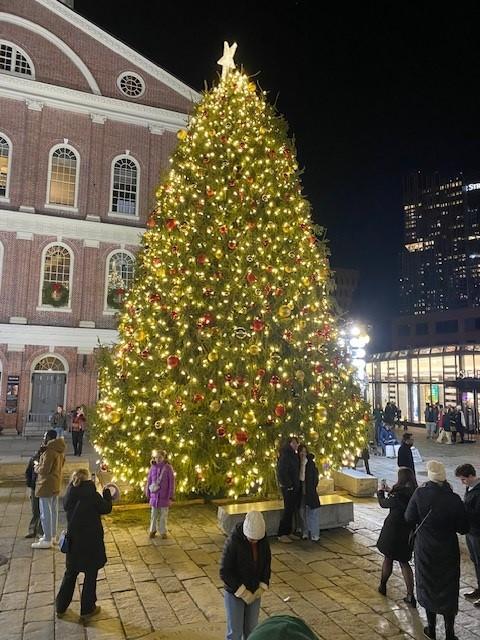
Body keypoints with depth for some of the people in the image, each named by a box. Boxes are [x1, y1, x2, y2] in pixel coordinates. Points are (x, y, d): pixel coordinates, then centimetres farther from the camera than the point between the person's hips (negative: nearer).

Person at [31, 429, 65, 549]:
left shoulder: (49, 451, -22)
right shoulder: (60, 451, 8)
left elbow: (44, 469, -24)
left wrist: (36, 467, -3)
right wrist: (40, 465, 15)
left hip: (46, 485, -10)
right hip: (56, 484, 10)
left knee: (45, 512, -2)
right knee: (53, 510, 18)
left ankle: (47, 540, 4)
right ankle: (52, 535, 30)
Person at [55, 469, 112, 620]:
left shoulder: (69, 496, -6)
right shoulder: (92, 495, -20)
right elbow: (106, 508, -7)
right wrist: (106, 492, 5)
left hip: (73, 541, 5)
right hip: (91, 542, -5)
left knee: (70, 574, 21)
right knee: (90, 575, 12)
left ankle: (61, 607, 31)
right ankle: (87, 609, 22)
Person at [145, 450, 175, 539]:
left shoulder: (168, 468, -8)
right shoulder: (153, 468, -1)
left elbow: (171, 482, -6)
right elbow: (149, 481, 5)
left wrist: (171, 496, -8)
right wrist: (148, 494, 6)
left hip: (164, 495, -2)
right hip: (154, 495, 2)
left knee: (164, 514, 7)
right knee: (154, 514, 10)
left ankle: (163, 532, 19)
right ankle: (153, 531, 25)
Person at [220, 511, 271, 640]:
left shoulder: (263, 540, -12)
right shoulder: (233, 543, -28)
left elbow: (267, 563, 3)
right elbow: (224, 572, -22)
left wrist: (263, 586, -7)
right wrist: (242, 592, -21)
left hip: (255, 592, 5)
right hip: (235, 593, -4)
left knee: (251, 629, 18)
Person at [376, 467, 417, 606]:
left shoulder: (399, 495, -25)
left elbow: (384, 504, -8)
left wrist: (380, 492, 11)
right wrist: (390, 491, 21)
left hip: (393, 532, -5)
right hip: (408, 533, 5)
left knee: (388, 558, 16)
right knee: (404, 562, 17)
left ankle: (382, 586, 35)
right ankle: (410, 596, 13)